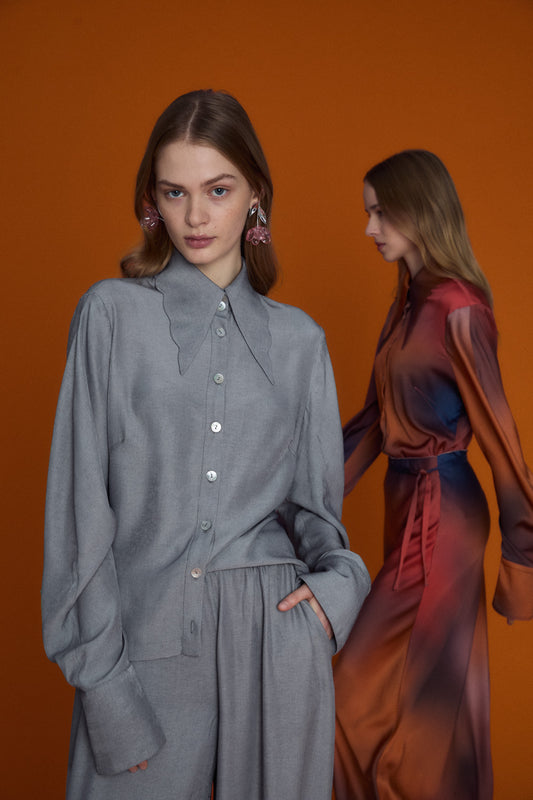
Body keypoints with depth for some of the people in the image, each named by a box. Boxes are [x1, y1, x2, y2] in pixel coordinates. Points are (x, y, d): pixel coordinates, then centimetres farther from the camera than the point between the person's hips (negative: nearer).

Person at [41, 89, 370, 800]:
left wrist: (340, 578, -8)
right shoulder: (112, 314, -1)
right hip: (146, 631, -2)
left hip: (278, 637, 2)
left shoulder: (299, 339, 6)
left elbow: (313, 498, 12)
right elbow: (81, 501, -3)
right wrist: (101, 679, -7)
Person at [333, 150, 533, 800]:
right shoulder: (409, 301, 8)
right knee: (436, 689, 20)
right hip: (408, 503, 8)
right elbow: (377, 414, 12)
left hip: (439, 515, -8)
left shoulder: (457, 310, -18)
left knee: (365, 693, 4)